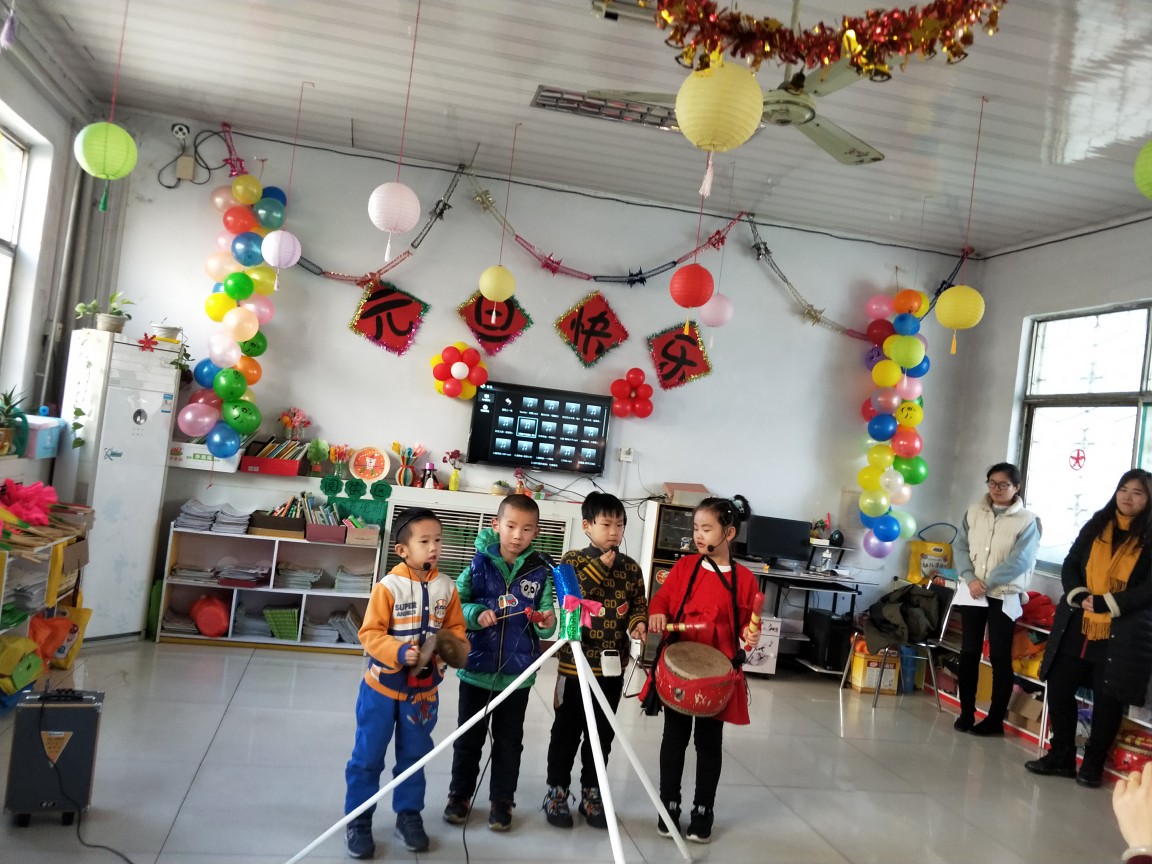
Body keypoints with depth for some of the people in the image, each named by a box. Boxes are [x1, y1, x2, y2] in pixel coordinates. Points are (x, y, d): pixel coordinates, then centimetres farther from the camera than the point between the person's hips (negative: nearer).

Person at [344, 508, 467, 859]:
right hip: (383, 684, -3)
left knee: (414, 755, 16)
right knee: (368, 756, 8)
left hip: (424, 688, 4)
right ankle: (358, 820, 24)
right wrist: (399, 652, -30)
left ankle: (409, 815, 32)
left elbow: (456, 628, 5)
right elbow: (370, 633, -16)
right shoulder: (389, 586, -17)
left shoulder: (447, 587, -4)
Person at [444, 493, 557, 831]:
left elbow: (545, 624, -4)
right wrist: (475, 613, -22)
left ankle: (501, 800, 29)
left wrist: (547, 623, -25)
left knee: (509, 740, 13)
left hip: (517, 671, 0)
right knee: (469, 736, 16)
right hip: (477, 667, 0)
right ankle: (460, 794, 33)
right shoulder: (479, 564, -6)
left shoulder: (541, 572, -5)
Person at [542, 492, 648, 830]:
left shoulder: (631, 568, 5)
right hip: (577, 662, -4)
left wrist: (639, 622, -12)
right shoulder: (574, 560, -7)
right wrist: (599, 567, -21)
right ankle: (557, 790, 23)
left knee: (602, 733, 14)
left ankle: (591, 793, 28)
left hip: (613, 664, 4)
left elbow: (639, 604, 9)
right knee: (567, 731, 8)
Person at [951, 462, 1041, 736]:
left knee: (1000, 658, 1)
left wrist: (987, 582, -16)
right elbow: (959, 547, 1)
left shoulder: (1027, 520, -5)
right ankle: (966, 712, 19)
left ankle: (995, 719, 10)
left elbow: (1019, 561, -14)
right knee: (969, 653, 9)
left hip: (1004, 597, -3)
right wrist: (970, 579, -13)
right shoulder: (974, 512, 6)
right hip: (972, 593, 4)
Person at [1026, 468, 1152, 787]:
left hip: (1121, 635, -4)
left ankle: (1093, 764, 21)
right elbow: (1069, 566, 7)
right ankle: (1061, 756, 22)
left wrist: (1107, 603, -17)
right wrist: (1078, 596, -11)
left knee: (1107, 699, 4)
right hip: (1077, 627, 4)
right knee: (1059, 687, 7)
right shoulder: (1095, 526, 9)